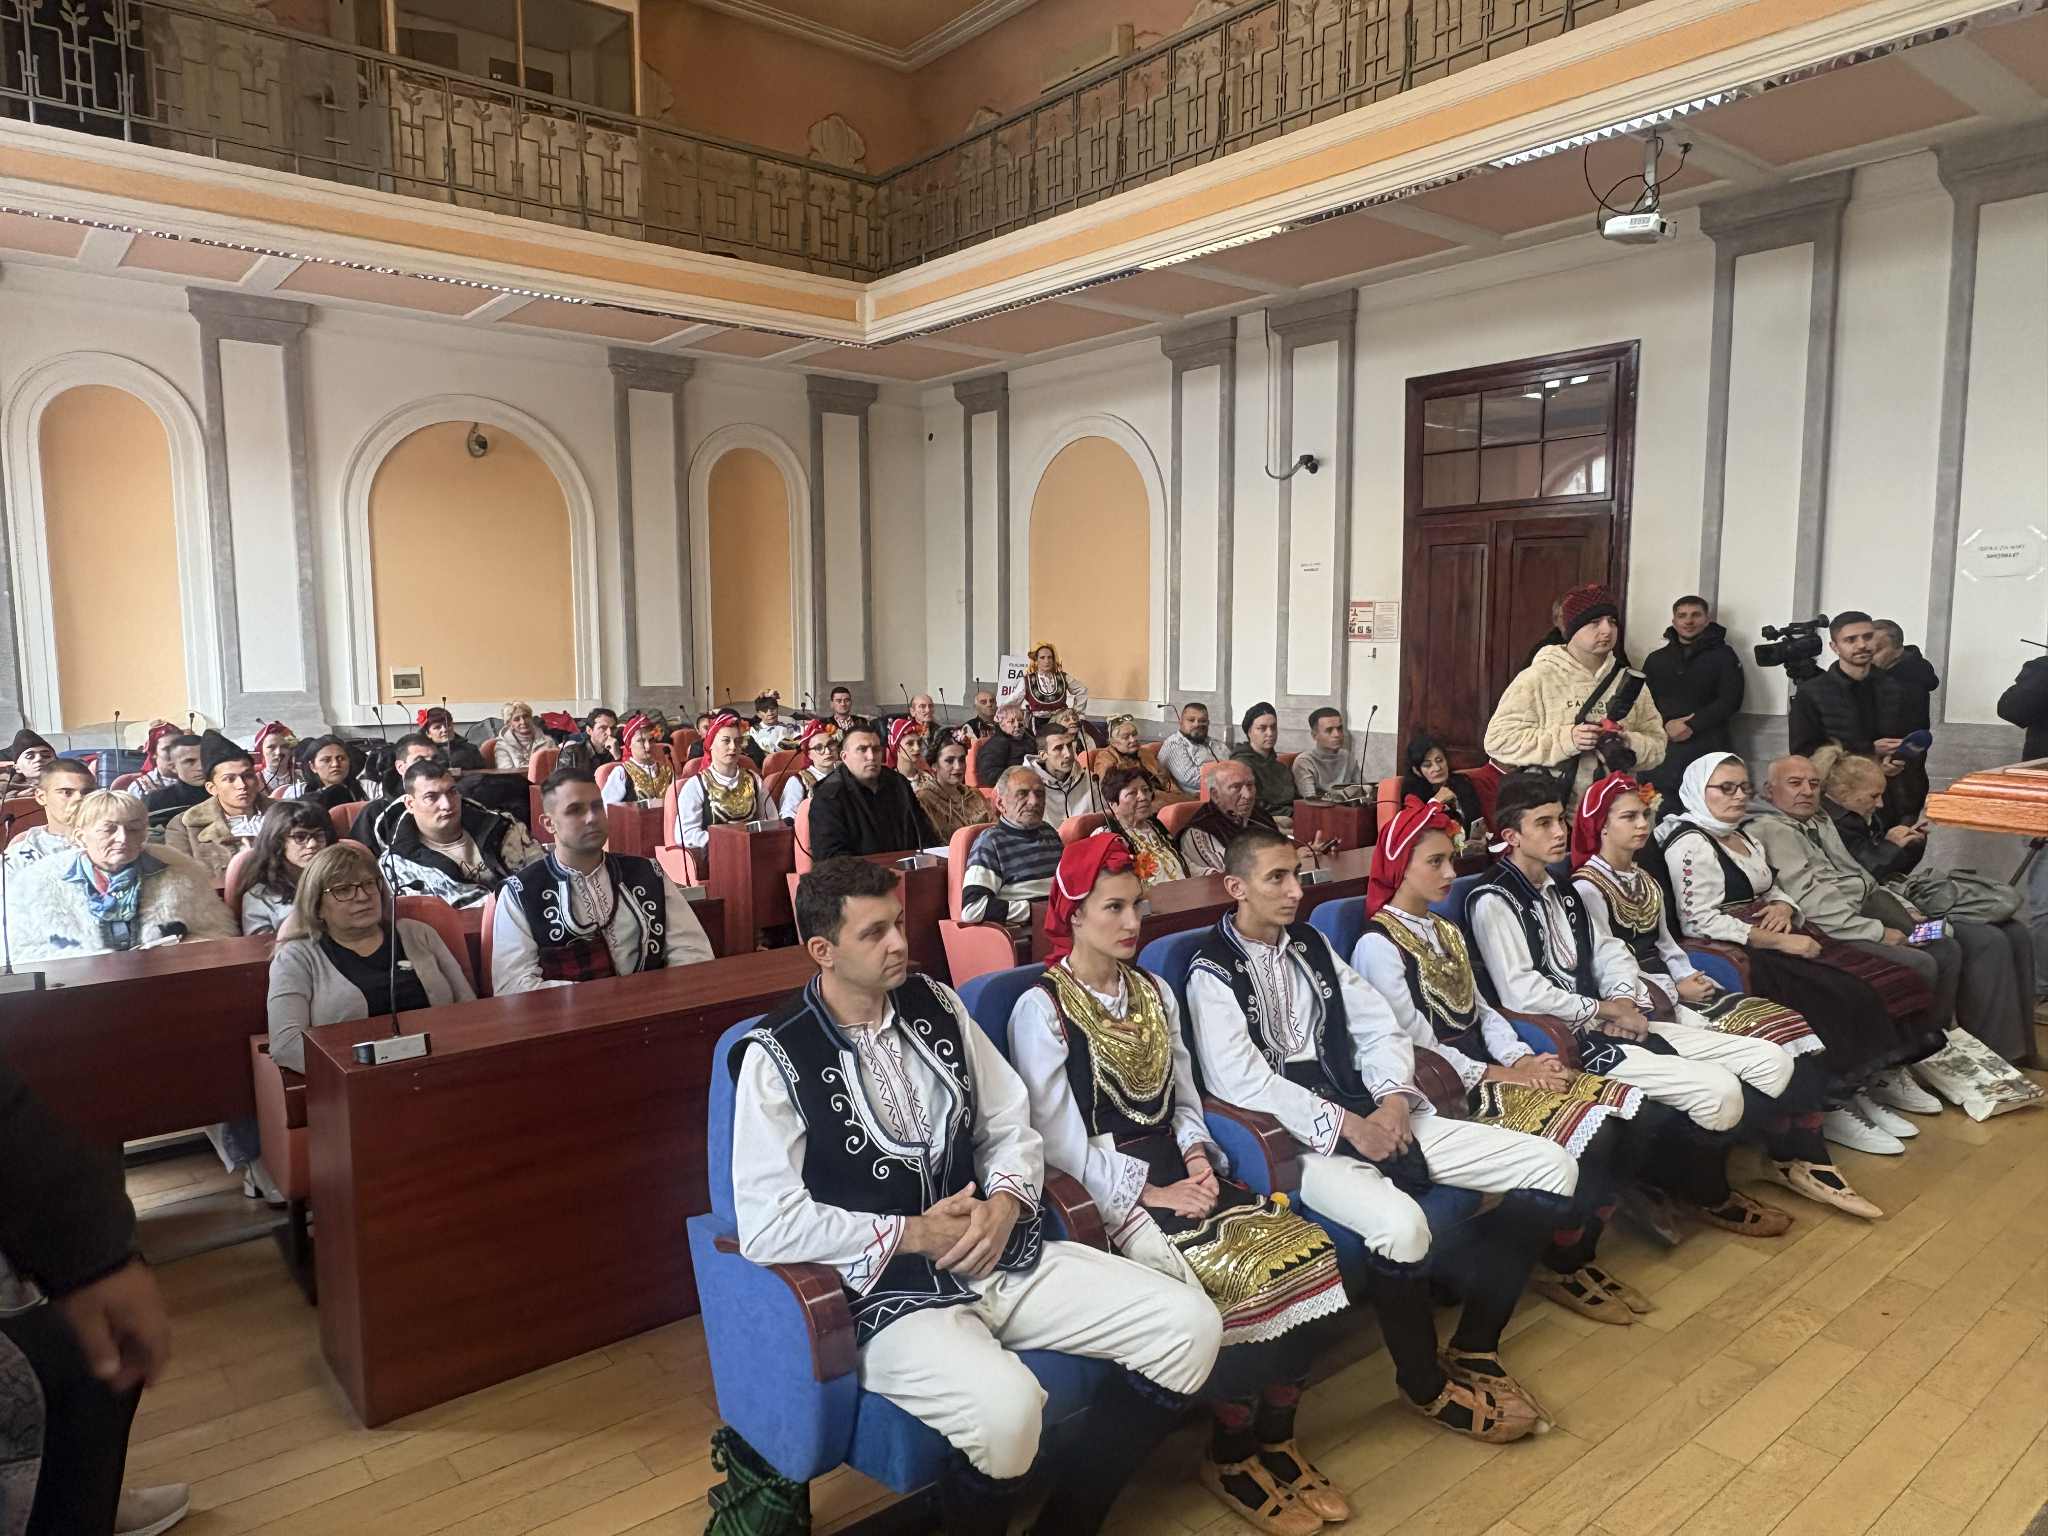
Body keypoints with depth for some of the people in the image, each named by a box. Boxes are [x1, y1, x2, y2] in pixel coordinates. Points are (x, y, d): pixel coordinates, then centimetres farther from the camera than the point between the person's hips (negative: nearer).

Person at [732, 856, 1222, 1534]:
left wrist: (1005, 1204, -9)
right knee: (1005, 1407, -35)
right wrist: (910, 1234, -14)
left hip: (1004, 1256, 6)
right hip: (888, 1291, -6)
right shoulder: (777, 1056, -10)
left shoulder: (935, 1004, 5)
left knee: (1189, 1324, -7)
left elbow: (1011, 1124, 11)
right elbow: (767, 1225, -14)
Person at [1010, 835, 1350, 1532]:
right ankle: (1231, 1458, -1)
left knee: (1304, 1249, -15)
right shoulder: (1041, 1009, -6)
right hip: (1109, 1194, -6)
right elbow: (1058, 1137, -11)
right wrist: (1147, 1193, -14)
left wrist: (1197, 1156, -3)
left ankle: (1277, 1441, 2)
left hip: (1176, 1171, 7)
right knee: (1238, 1279, -26)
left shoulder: (1155, 992, 15)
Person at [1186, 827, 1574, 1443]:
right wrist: (1346, 1125, -16)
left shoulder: (1312, 946, 15)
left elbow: (1378, 1027, 13)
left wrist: (1393, 1098, -7)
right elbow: (1239, 1079, -15)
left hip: (1376, 1116, 7)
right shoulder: (1213, 971, -6)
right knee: (1400, 1223, -37)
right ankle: (1427, 1385, -6)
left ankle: (1476, 1343, 8)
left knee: (1553, 1166, -1)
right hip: (1301, 1142, -7)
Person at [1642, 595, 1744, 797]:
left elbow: (1730, 700, -2)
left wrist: (1692, 726, -12)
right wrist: (1667, 724, -10)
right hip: (1661, 746, 3)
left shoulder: (1723, 655, 10)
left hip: (1707, 745, -2)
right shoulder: (1656, 659, 19)